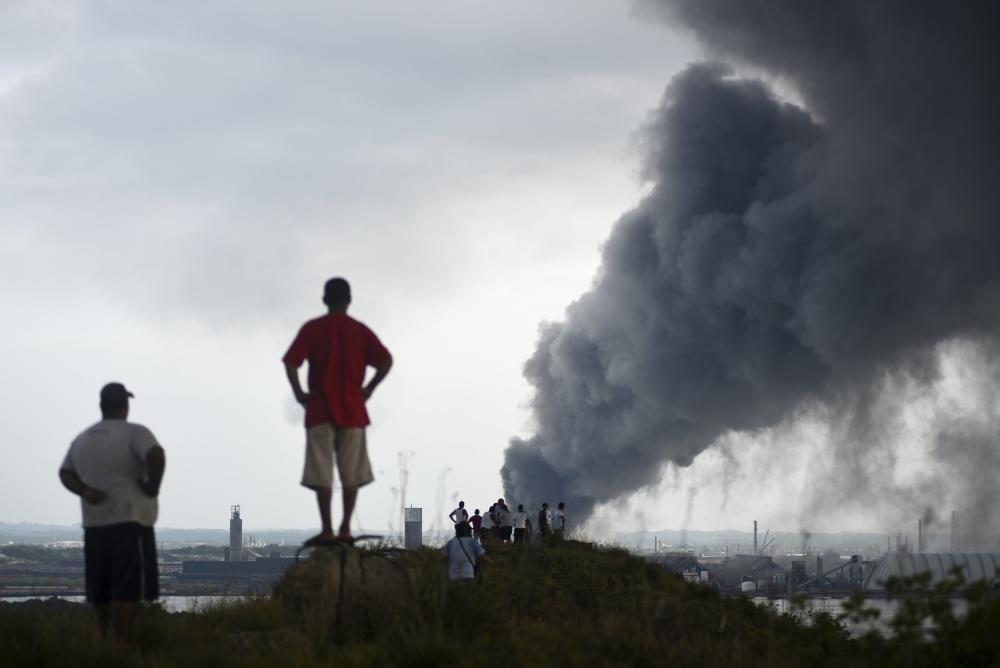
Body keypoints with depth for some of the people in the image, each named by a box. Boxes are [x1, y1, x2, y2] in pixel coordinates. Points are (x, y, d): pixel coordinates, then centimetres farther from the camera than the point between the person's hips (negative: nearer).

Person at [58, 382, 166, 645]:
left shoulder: (82, 439, 14)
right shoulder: (134, 433, -9)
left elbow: (65, 473, 13)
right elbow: (156, 455, -26)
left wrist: (84, 491, -2)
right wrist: (152, 486, -13)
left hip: (94, 524, 7)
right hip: (130, 520, -6)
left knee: (102, 591, 15)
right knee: (126, 590, -7)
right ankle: (121, 644, -12)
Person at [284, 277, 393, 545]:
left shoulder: (312, 329, 0)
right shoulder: (360, 331, 5)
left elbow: (291, 362, -11)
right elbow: (386, 361, -4)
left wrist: (299, 393, -2)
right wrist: (368, 389, 4)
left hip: (321, 410, -2)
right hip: (352, 410, 2)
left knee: (321, 472, -2)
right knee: (352, 472, 7)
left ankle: (327, 530, -9)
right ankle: (345, 528, 2)